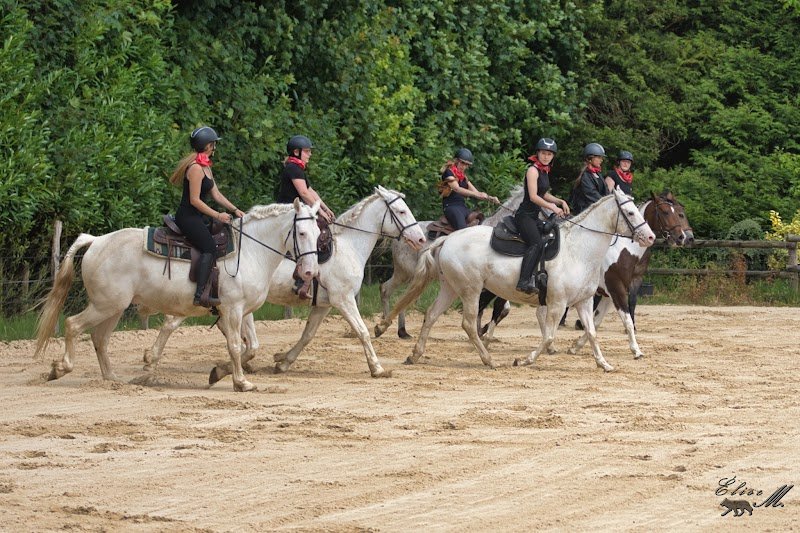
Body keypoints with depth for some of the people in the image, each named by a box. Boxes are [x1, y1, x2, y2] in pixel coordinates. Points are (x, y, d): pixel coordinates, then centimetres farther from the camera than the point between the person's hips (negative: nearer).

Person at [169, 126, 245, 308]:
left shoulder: (206, 167, 16)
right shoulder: (195, 168, -16)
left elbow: (216, 194, 18)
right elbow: (194, 200, -19)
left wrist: (235, 210, 9)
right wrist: (217, 215, -16)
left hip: (196, 218, 11)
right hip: (187, 217, -11)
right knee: (209, 248, -23)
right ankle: (200, 294, -33)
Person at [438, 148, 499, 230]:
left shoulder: (463, 177, 21)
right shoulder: (448, 172, -2)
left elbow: (475, 192, 18)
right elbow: (457, 189, -17)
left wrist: (490, 198, -1)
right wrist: (478, 195, -26)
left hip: (463, 207, 9)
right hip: (451, 206, -9)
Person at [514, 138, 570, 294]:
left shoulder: (544, 171, 17)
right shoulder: (533, 170, -11)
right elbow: (533, 196, -19)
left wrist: (560, 202, 11)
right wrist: (553, 207, -20)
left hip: (534, 216, 10)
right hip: (525, 215, -10)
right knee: (537, 243, -29)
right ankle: (524, 281, -40)